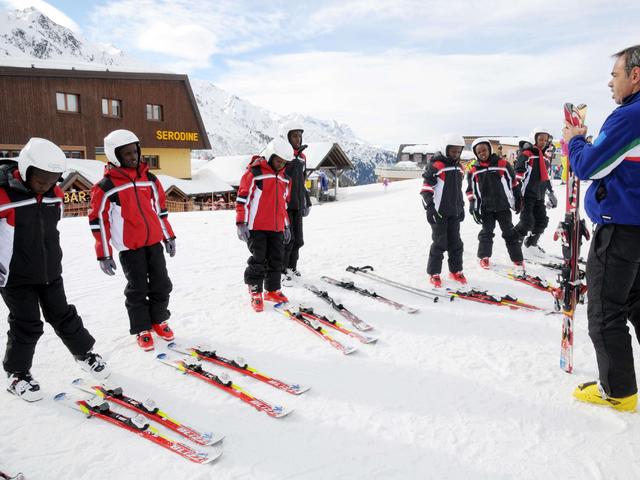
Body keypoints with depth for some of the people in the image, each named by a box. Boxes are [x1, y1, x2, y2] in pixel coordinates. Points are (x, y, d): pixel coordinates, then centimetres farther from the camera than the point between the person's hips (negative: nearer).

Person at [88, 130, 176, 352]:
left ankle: (159, 320, 29)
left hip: (154, 242, 4)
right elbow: (98, 221, -6)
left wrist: (169, 236, 14)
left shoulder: (149, 179, 6)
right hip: (129, 248, -4)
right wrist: (104, 255, -8)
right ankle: (142, 329, 19)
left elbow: (160, 209, 15)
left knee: (162, 285, 10)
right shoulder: (105, 187, -9)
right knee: (137, 289, 3)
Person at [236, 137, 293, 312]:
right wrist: (241, 223, -13)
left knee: (276, 260, 9)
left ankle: (272, 290, 22)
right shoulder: (254, 173, -7)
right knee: (258, 260, -2)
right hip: (256, 227, -6)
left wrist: (287, 226, 21)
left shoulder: (284, 178, 15)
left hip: (277, 228, 6)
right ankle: (255, 293, 9)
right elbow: (242, 199, -8)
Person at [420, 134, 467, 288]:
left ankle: (456, 270, 24)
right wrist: (429, 207, -19)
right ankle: (433, 273, 9)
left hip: (454, 212, 7)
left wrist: (461, 207, 21)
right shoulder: (436, 165, -11)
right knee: (440, 243, -3)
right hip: (439, 212, -7)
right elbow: (426, 188, -13)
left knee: (456, 243, 11)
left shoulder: (459, 168, 13)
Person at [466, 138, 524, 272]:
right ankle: (484, 257, 23)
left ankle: (517, 260, 8)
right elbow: (471, 190, 8)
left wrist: (517, 200, 6)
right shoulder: (473, 170, 2)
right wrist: (473, 206, 1)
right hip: (485, 208, 1)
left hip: (503, 205, -1)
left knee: (509, 232, 3)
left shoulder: (502, 164, -3)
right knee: (486, 232, 7)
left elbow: (513, 182, 5)